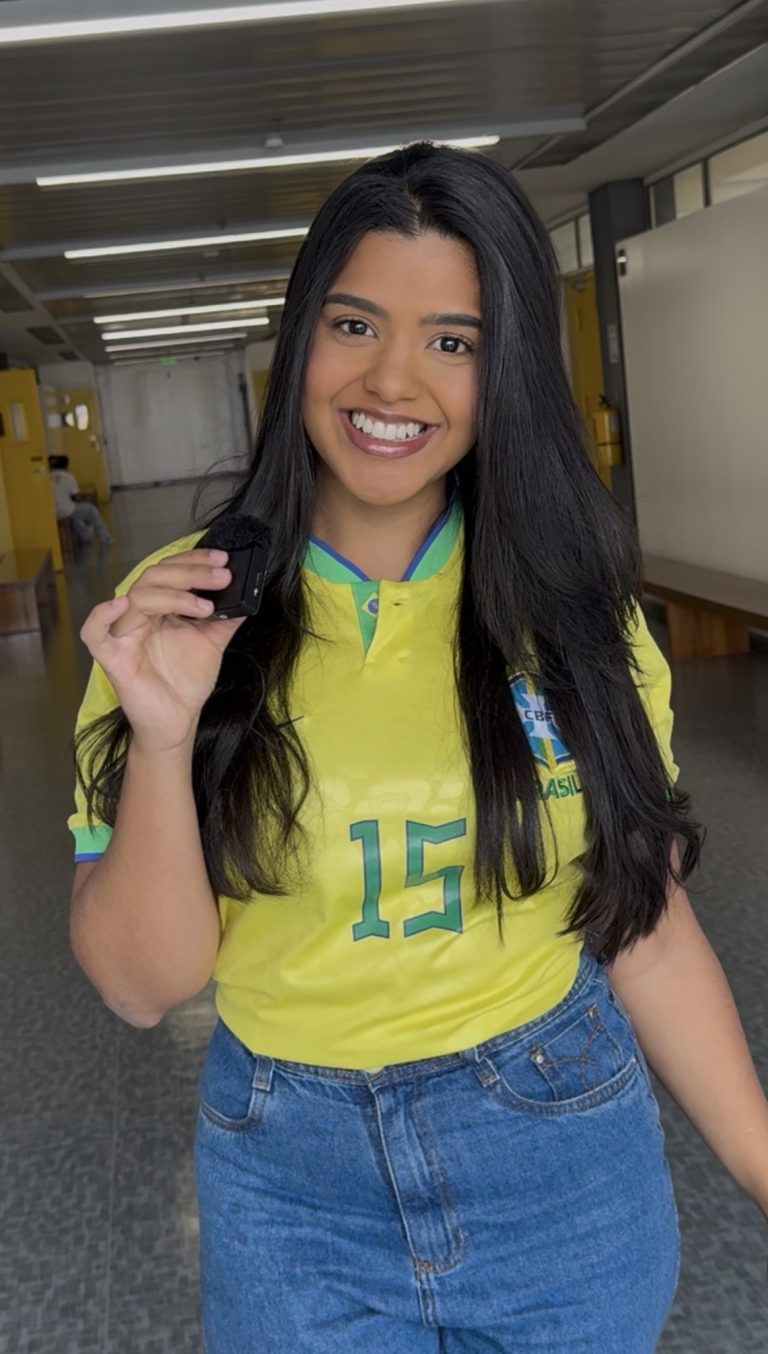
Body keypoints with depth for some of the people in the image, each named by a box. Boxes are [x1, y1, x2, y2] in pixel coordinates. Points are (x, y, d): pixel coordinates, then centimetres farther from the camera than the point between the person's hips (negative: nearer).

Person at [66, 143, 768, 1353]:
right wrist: (163, 737, -25)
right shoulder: (184, 608, -10)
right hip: (289, 1176, 0)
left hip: (568, 1158, 1)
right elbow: (142, 982, -10)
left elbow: (646, 927, -2)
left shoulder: (566, 605, -7)